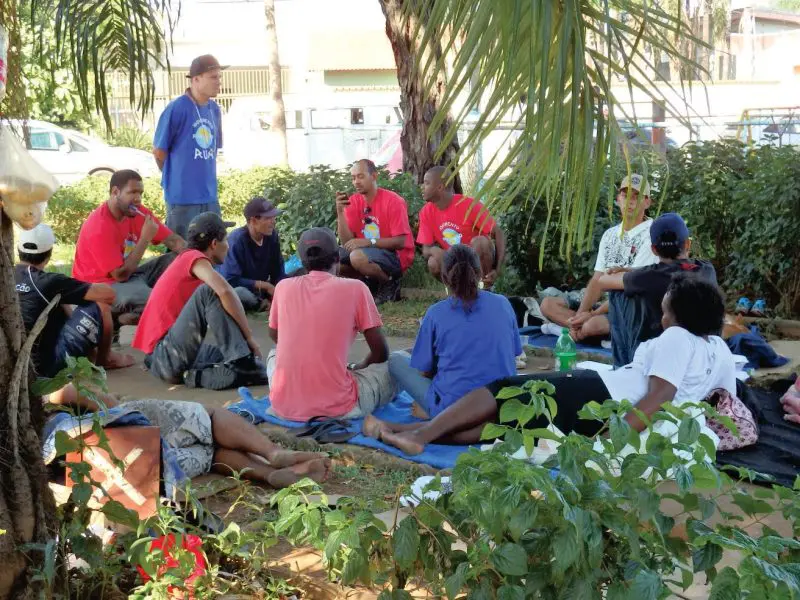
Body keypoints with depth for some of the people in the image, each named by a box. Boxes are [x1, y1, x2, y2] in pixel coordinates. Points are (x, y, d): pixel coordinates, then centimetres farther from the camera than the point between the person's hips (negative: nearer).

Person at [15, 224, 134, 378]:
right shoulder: (48, 281, -18)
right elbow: (108, 293, -15)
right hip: (48, 364, -8)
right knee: (101, 306, -1)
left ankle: (87, 352, 20)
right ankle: (105, 359, 17)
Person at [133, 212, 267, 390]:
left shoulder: (184, 260, 22)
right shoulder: (193, 257, -7)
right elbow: (224, 291, -25)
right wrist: (249, 336, -19)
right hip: (166, 357, -9)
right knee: (209, 291, -22)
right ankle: (240, 365, -27)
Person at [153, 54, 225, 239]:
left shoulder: (215, 110, 7)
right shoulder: (176, 108, -13)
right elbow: (159, 151, -6)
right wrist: (177, 178, 8)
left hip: (210, 196, 7)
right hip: (182, 197, -6)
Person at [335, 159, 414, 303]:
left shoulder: (393, 201, -13)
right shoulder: (353, 201, 1)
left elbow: (400, 242, -17)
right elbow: (347, 242, -5)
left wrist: (368, 242, -26)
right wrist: (340, 211, -16)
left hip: (395, 256, -6)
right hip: (367, 252, 6)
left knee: (358, 257, -34)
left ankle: (390, 284, -7)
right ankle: (368, 282, 4)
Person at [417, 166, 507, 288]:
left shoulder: (470, 205, -21)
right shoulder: (426, 212, -7)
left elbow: (499, 234, -17)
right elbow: (426, 250, -5)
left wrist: (497, 270, -27)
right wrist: (435, 250, -31)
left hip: (480, 259, -2)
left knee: (480, 241, -33)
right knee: (433, 263, -28)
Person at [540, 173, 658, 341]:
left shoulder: (650, 235, -11)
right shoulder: (610, 234, 14)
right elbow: (597, 280, 7)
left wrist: (593, 314, -19)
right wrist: (580, 315, -10)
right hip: (608, 304, 8)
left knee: (593, 325, -37)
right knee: (548, 304, 0)